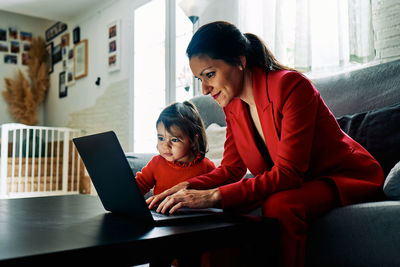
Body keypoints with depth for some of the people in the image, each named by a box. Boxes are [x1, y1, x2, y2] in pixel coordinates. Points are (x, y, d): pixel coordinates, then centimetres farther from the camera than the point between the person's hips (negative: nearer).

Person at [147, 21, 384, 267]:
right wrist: (188, 187, -18)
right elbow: (231, 168, 1)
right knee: (225, 208, -14)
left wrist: (215, 196, -38)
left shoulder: (290, 86, -25)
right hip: (295, 184, 6)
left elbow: (288, 173, -31)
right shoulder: (232, 104, -1)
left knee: (278, 205, -34)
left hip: (347, 178, -6)